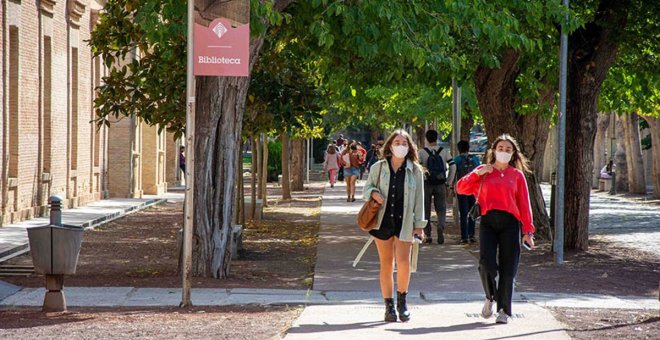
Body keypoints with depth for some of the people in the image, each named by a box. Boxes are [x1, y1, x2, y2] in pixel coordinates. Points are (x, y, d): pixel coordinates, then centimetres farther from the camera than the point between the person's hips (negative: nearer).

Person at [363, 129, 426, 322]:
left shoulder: (415, 171, 3)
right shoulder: (378, 167, 3)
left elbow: (419, 199, 5)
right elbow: (367, 187, 13)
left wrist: (419, 225, 1)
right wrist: (373, 193, -11)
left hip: (404, 222, -1)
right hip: (383, 220, 1)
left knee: (403, 263, -13)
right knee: (386, 264, 5)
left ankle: (402, 301, 8)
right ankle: (389, 306, 15)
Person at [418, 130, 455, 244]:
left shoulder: (422, 152, -4)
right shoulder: (444, 151, 1)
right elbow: (453, 167, -1)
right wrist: (448, 182, 6)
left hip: (426, 184, -1)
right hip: (441, 185, 1)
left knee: (426, 210, 9)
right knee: (441, 209, 6)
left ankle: (428, 235, 9)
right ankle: (441, 227, -22)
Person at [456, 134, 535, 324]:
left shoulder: (517, 175, 12)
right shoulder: (484, 172, 13)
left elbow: (524, 204, 8)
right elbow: (461, 188, 7)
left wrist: (528, 231, 1)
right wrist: (478, 173, -5)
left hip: (510, 223, 0)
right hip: (488, 221, 0)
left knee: (507, 269, 0)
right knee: (486, 262, -16)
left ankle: (504, 310, 11)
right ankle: (490, 298, 9)